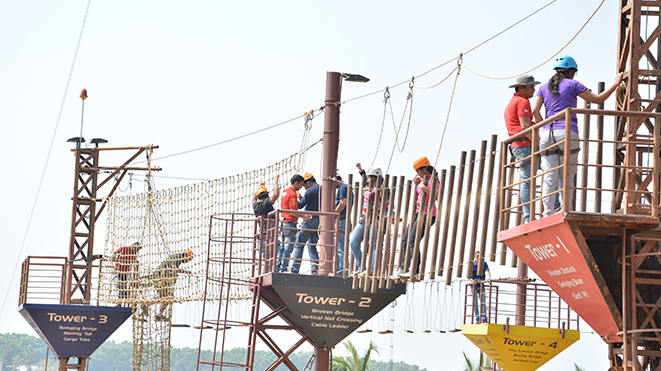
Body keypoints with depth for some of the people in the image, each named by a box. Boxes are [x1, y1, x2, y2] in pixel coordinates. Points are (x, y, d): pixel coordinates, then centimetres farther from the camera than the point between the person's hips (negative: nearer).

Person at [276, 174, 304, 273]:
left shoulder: (286, 192, 16)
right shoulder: (292, 194, -13)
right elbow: (293, 212, -16)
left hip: (283, 222, 9)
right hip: (290, 222, -9)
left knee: (282, 246, 11)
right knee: (288, 247, -7)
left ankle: (277, 268, 11)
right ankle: (283, 269, -7)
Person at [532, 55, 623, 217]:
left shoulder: (544, 88, 15)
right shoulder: (572, 84, 5)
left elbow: (534, 110, 3)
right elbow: (597, 99, 6)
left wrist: (544, 127, 14)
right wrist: (616, 83, 16)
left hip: (548, 133, 3)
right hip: (567, 133, -3)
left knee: (549, 178, -1)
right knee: (567, 178, 0)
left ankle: (547, 214, -9)